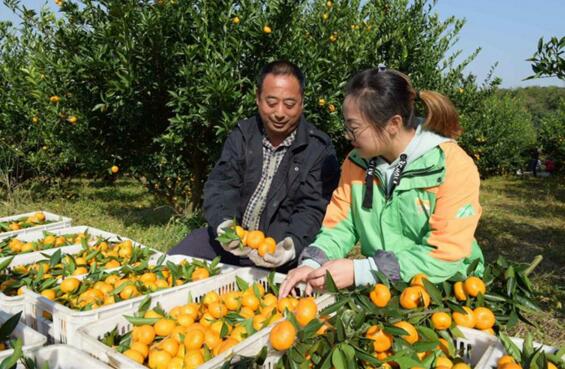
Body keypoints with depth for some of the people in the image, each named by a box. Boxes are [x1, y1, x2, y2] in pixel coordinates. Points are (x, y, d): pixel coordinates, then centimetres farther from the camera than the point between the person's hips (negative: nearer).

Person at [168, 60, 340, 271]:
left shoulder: (320, 150, -7)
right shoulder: (242, 135, 5)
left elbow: (313, 210, -12)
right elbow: (221, 185, -5)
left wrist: (292, 245, -32)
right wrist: (223, 224, -26)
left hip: (281, 250, -3)